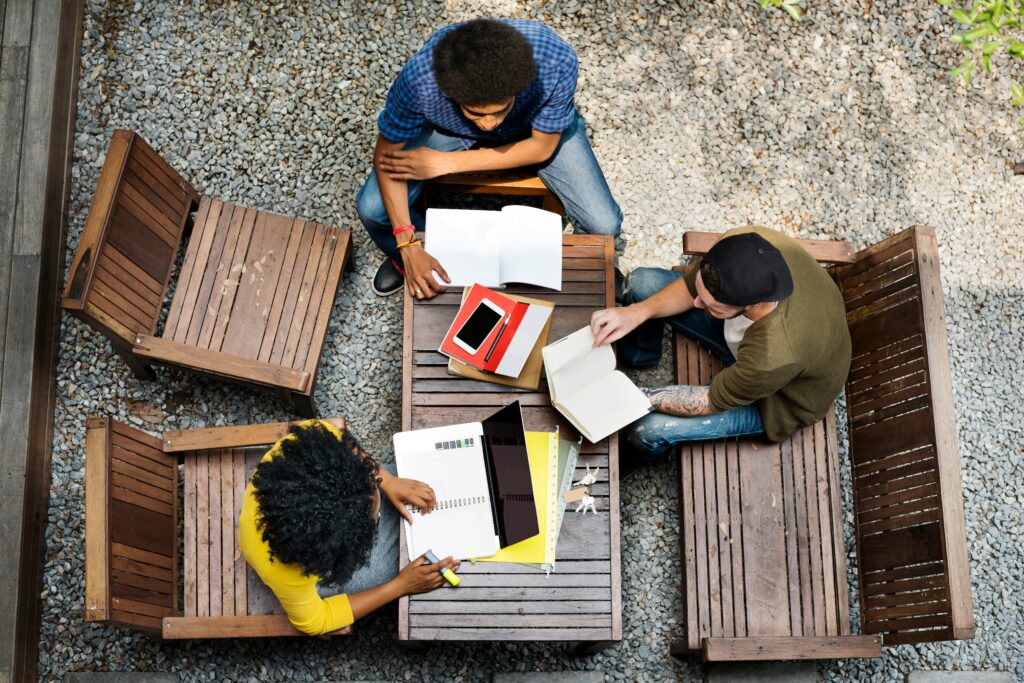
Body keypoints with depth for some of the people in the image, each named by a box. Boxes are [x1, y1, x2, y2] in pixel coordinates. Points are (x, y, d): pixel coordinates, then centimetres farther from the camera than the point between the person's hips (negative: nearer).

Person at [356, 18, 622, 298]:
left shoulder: (557, 60, -41)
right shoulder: (419, 76, -40)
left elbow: (542, 146, -23)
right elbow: (387, 153, -23)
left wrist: (446, 163, -27)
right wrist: (409, 248, -31)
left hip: (536, 125, 0)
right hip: (450, 127, 0)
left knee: (605, 225, -14)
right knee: (372, 209, -16)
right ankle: (404, 259, 22)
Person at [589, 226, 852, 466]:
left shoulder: (774, 358, -47)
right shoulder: (747, 245, -34)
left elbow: (709, 401, -27)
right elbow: (689, 286, -12)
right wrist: (638, 312, -28)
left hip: (776, 399, -5)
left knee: (647, 427, -14)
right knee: (642, 282, -2)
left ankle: (630, 461, 28)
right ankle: (639, 358, 34)